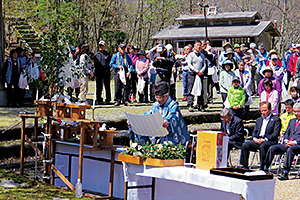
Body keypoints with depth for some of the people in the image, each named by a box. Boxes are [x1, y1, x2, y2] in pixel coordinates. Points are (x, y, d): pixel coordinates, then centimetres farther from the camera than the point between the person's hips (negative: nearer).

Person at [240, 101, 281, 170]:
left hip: (269, 141, -6)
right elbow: (254, 131, 20)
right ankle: (245, 167, -15)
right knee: (245, 145, -18)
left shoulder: (276, 119, 5)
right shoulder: (259, 120, 26)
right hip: (257, 140, 6)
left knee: (262, 146, -39)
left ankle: (263, 168, -32)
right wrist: (254, 138, -4)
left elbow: (276, 133, -6)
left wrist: (265, 139, -18)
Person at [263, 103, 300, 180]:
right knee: (272, 148, -15)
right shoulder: (292, 121, 28)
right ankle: (265, 169, -11)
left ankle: (286, 173, -40)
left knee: (290, 150, -39)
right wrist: (286, 140, 2)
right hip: (287, 144, 7)